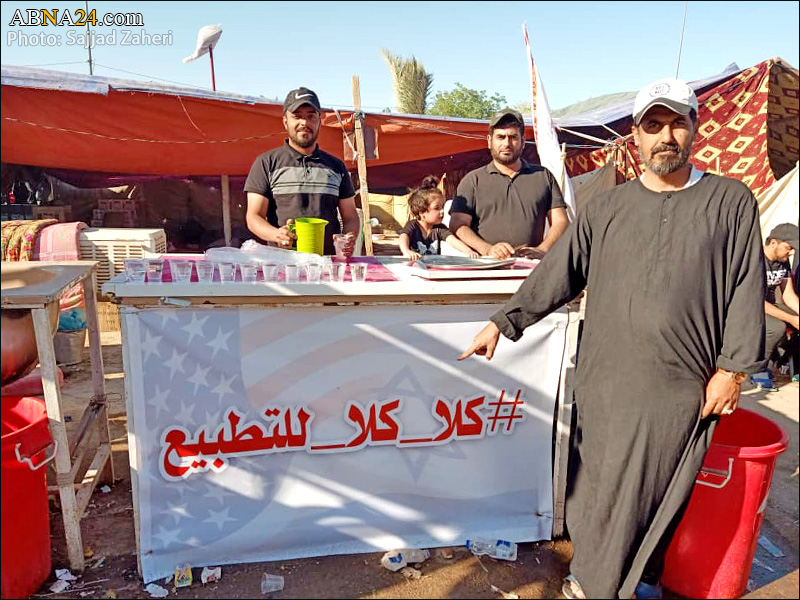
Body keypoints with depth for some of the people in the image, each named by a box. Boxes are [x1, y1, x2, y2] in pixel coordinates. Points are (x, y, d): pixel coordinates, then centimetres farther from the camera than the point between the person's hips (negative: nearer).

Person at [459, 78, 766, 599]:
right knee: (598, 489, 12)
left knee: (658, 496, 8)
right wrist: (503, 323, 1)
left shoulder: (731, 201, 4)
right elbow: (559, 273, 6)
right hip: (606, 381, 2)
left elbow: (748, 287, 2)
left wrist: (733, 366, -3)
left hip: (682, 389, -2)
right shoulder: (606, 208, 9)